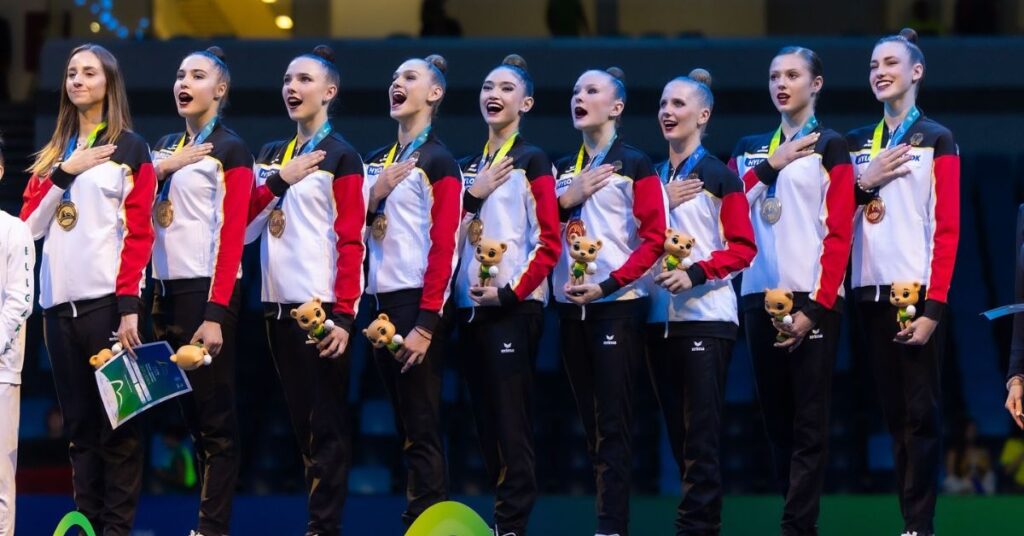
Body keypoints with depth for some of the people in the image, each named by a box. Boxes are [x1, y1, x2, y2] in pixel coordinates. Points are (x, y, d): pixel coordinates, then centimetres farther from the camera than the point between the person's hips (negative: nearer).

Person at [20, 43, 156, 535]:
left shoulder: (129, 148, 3)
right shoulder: (52, 152, 19)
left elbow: (139, 231, -4)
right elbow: (29, 224, 10)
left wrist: (130, 304, -14)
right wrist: (64, 173, -3)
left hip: (106, 298, -5)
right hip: (58, 301, 5)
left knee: (117, 421, -6)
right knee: (78, 423, 5)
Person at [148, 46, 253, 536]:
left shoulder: (231, 151, -4)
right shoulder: (165, 147, 16)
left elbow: (231, 236, -13)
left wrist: (216, 313, -20)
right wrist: (159, 170, -1)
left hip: (207, 290, -7)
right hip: (166, 290, 7)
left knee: (215, 418, -7)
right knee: (190, 413, 7)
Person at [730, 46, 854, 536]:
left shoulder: (830, 146, 2)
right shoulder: (749, 150, 17)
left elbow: (838, 233, -6)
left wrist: (815, 306, -14)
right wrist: (769, 166, -5)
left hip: (811, 297, -5)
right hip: (760, 295, 5)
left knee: (809, 422, -7)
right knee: (776, 419, 6)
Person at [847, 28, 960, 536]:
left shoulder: (937, 141, 1)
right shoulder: (856, 144, 14)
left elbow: (948, 229, -6)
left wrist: (934, 305, -14)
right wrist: (863, 184, -6)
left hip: (917, 292, -5)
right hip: (871, 292, 5)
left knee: (921, 413, -7)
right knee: (893, 412, 5)